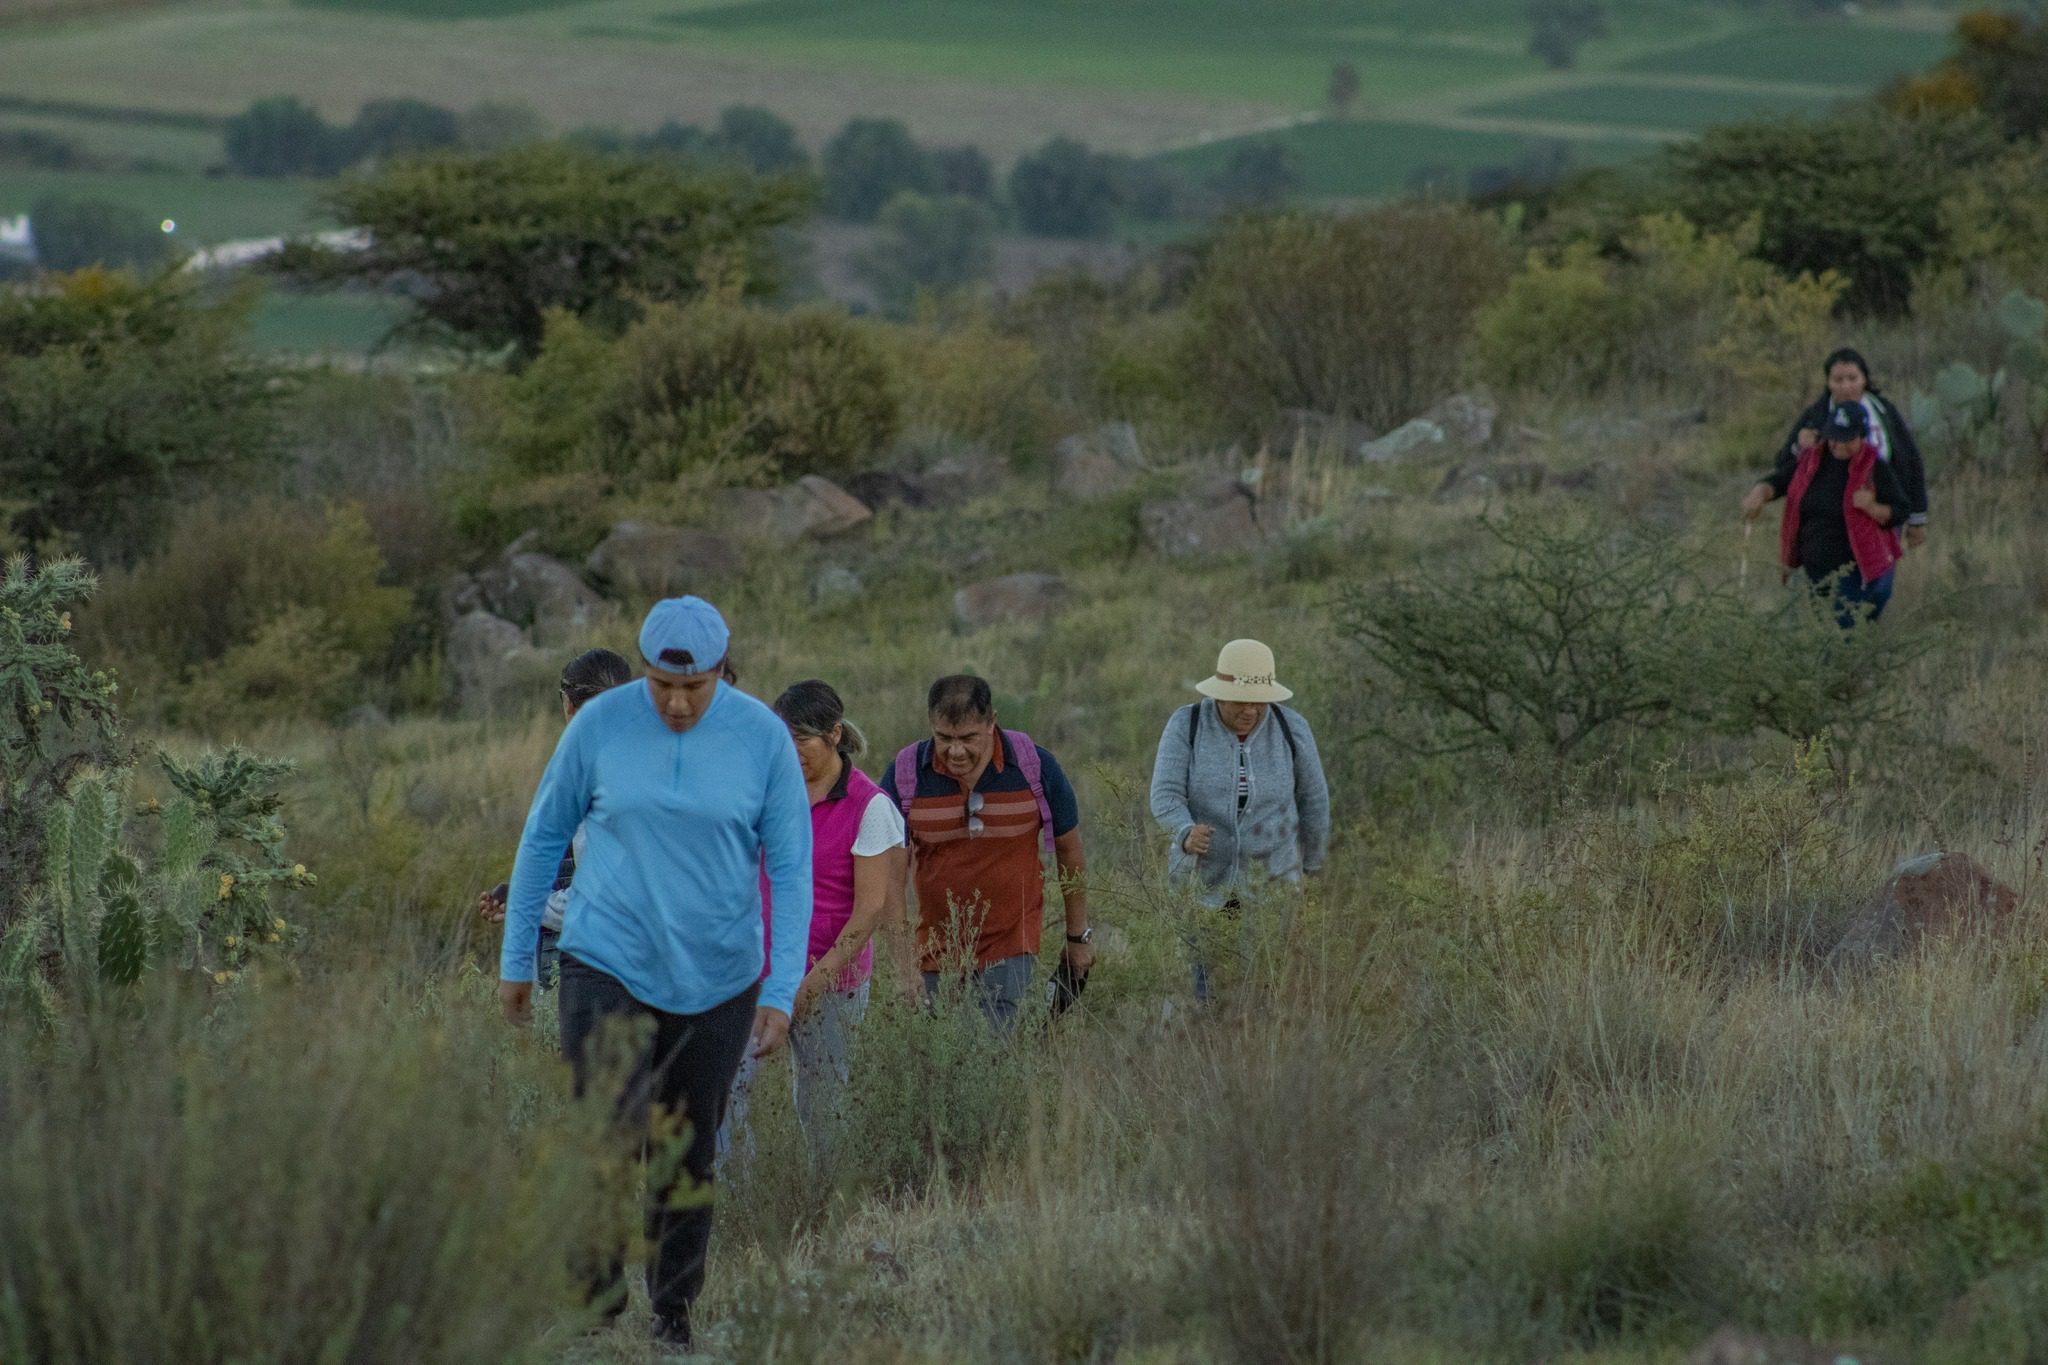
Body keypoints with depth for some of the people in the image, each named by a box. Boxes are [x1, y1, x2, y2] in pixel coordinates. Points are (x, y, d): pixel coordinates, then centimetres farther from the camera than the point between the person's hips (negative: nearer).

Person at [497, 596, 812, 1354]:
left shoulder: (762, 737, -6)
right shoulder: (602, 723, -6)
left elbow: (790, 867, -1)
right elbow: (544, 834, 5)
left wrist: (783, 993, -6)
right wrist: (515, 959, 8)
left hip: (715, 979, 1)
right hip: (608, 968, -1)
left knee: (688, 1157, 10)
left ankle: (673, 1316, 24)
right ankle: (597, 1300, 3)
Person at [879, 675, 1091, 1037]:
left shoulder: (1035, 767, -7)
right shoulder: (905, 773, -7)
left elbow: (1069, 850, 6)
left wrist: (1078, 936, 13)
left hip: (1010, 949, -2)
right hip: (934, 949, 2)